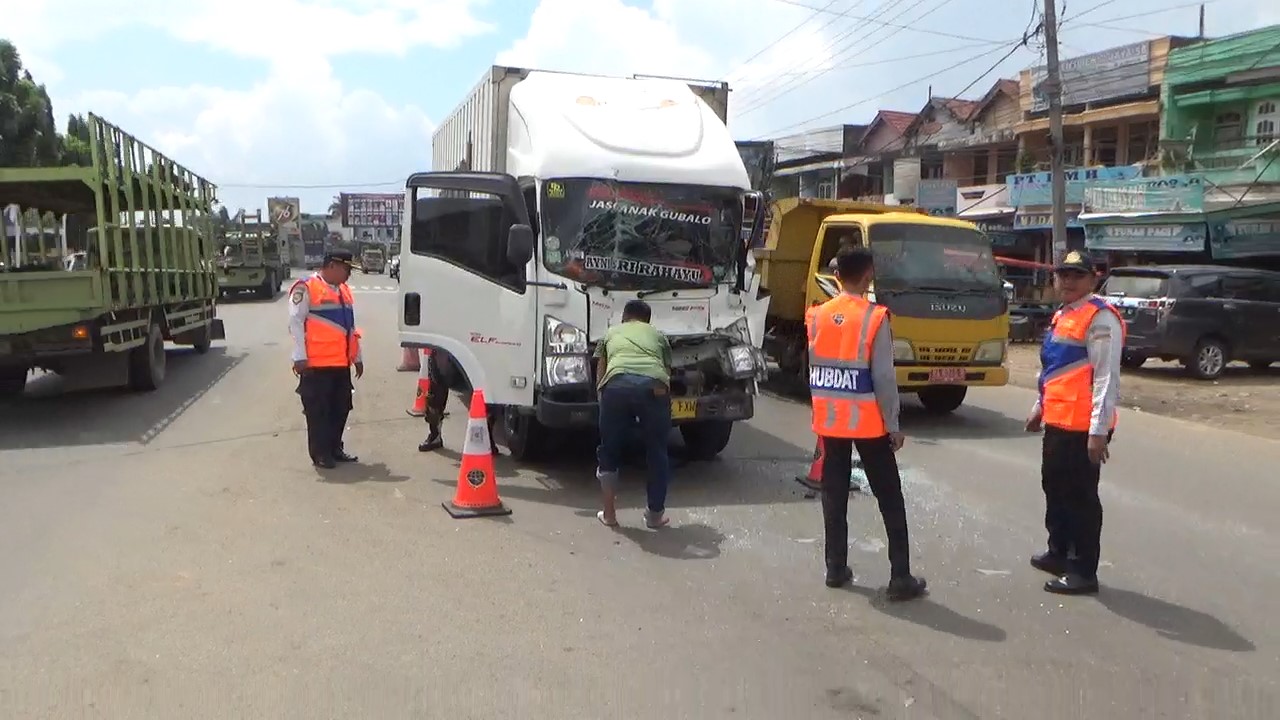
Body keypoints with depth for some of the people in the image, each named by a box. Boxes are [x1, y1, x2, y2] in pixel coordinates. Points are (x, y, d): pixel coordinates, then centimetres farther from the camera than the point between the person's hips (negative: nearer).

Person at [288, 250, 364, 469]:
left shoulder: (344, 290, 18)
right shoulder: (306, 288, -7)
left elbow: (351, 327, 22)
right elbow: (296, 323, -11)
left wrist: (358, 357, 20)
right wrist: (300, 357, -16)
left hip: (341, 363, 8)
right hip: (317, 364, -7)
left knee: (341, 408, 11)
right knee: (318, 410, -1)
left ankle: (335, 448, 23)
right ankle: (320, 453, 7)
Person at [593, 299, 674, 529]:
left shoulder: (611, 333, 35)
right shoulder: (658, 335, 35)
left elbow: (600, 372, 35)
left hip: (617, 384, 0)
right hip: (654, 386, 1)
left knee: (609, 451, 19)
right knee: (657, 453, 19)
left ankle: (609, 514, 22)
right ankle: (655, 514, 26)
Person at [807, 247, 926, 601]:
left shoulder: (817, 316, 0)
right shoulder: (875, 318, -14)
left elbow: (813, 369, 5)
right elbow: (884, 377, -13)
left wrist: (822, 409, 15)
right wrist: (894, 425, -6)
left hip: (829, 420, 4)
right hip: (868, 422, -4)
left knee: (834, 496, 13)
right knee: (890, 500, 4)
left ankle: (836, 568, 18)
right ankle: (901, 578, 5)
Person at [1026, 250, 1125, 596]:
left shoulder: (1100, 319, -14)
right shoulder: (1061, 316, 15)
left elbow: (1106, 379, -20)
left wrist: (1098, 430, -23)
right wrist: (1040, 408, 26)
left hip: (1082, 427, -9)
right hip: (1057, 422, 9)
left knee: (1081, 497, 0)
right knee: (1054, 489, 20)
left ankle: (1084, 571, 10)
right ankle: (1059, 552, 36)